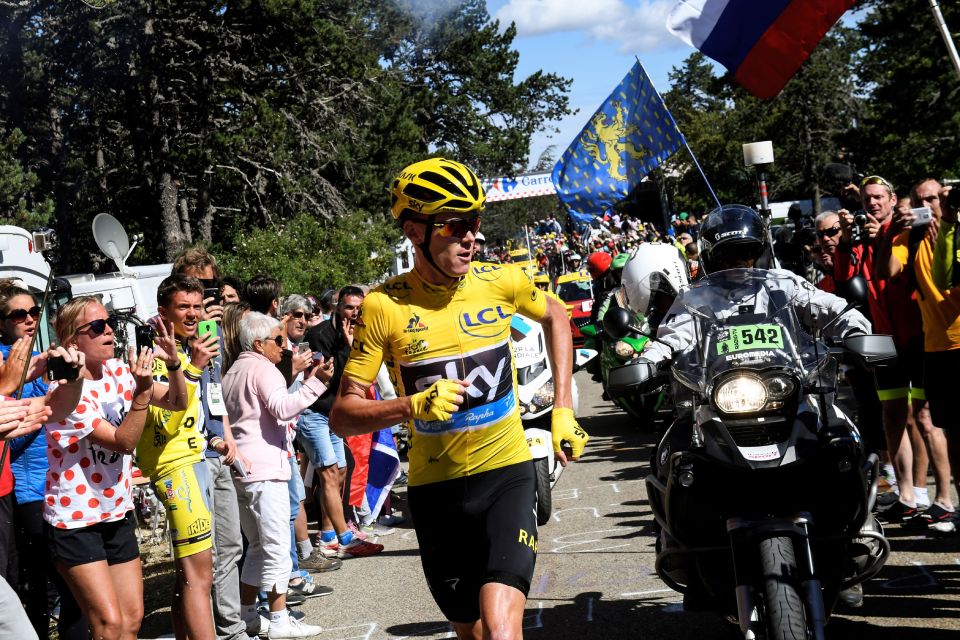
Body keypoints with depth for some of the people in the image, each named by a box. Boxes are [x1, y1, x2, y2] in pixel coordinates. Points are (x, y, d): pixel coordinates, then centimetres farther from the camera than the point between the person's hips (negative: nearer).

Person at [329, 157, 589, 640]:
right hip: (436, 487, 1)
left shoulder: (501, 282, -7)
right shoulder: (384, 306, -12)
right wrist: (411, 406, -28)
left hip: (507, 473, -1)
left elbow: (554, 316, 16)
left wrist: (563, 409, 10)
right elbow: (342, 416, -11)